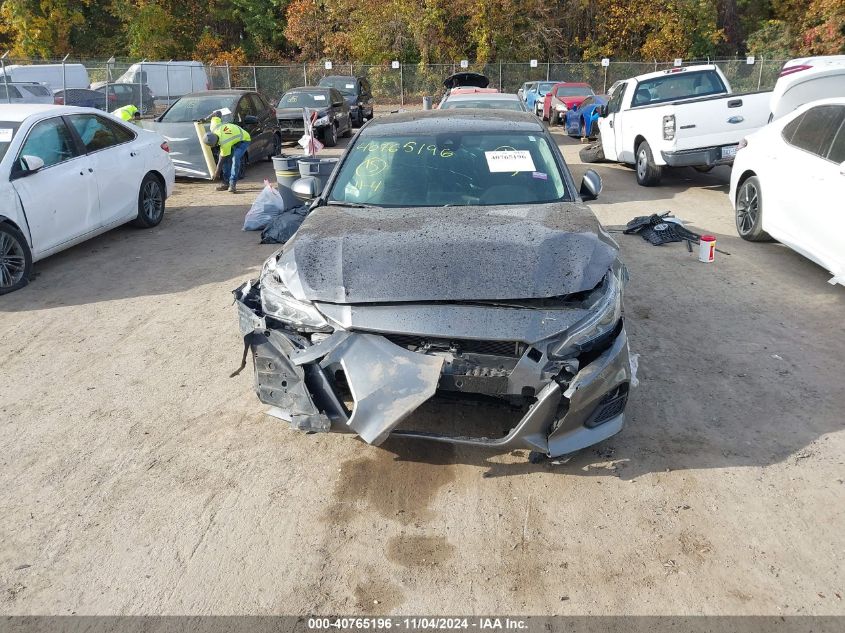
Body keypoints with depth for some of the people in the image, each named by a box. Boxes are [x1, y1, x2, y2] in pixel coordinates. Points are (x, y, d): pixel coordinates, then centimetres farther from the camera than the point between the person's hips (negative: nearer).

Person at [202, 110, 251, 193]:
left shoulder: (224, 144, -38)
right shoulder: (214, 127, -21)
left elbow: (222, 159, -26)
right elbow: (217, 113, -6)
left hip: (244, 140, -9)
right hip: (235, 139, 9)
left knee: (235, 158, -29)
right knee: (227, 160, -4)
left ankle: (232, 184, -28)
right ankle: (226, 182, 1)